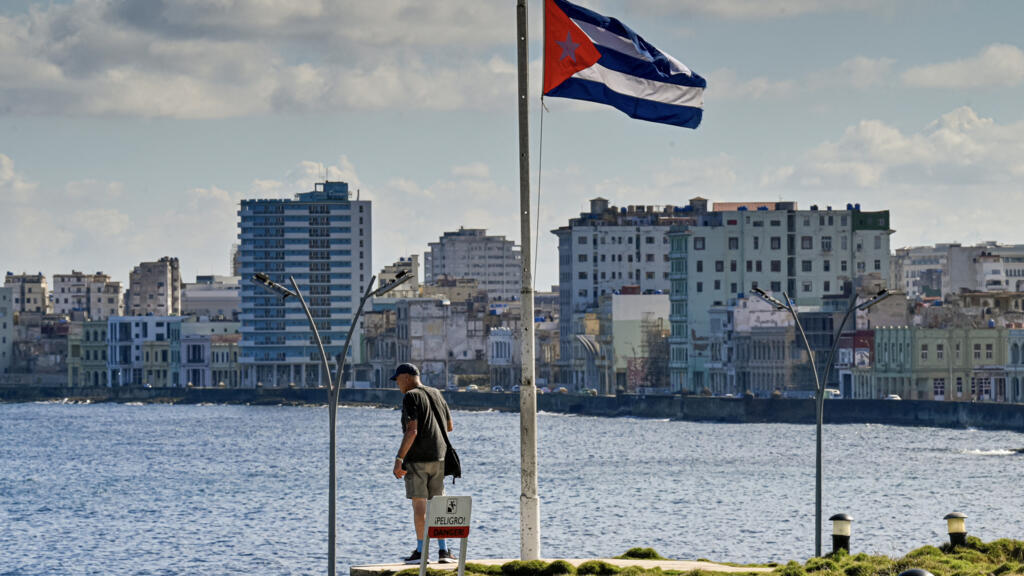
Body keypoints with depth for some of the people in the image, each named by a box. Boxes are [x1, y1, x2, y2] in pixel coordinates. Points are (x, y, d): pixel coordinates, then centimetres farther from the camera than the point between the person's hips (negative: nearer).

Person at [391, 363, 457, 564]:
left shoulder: (411, 397, -10)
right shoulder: (436, 394, 12)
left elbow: (412, 431, -19)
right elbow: (449, 426, 18)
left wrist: (399, 460, -18)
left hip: (416, 458, -6)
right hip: (438, 457, 6)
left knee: (419, 504, -2)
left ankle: (421, 551, -1)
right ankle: (443, 550, 3)